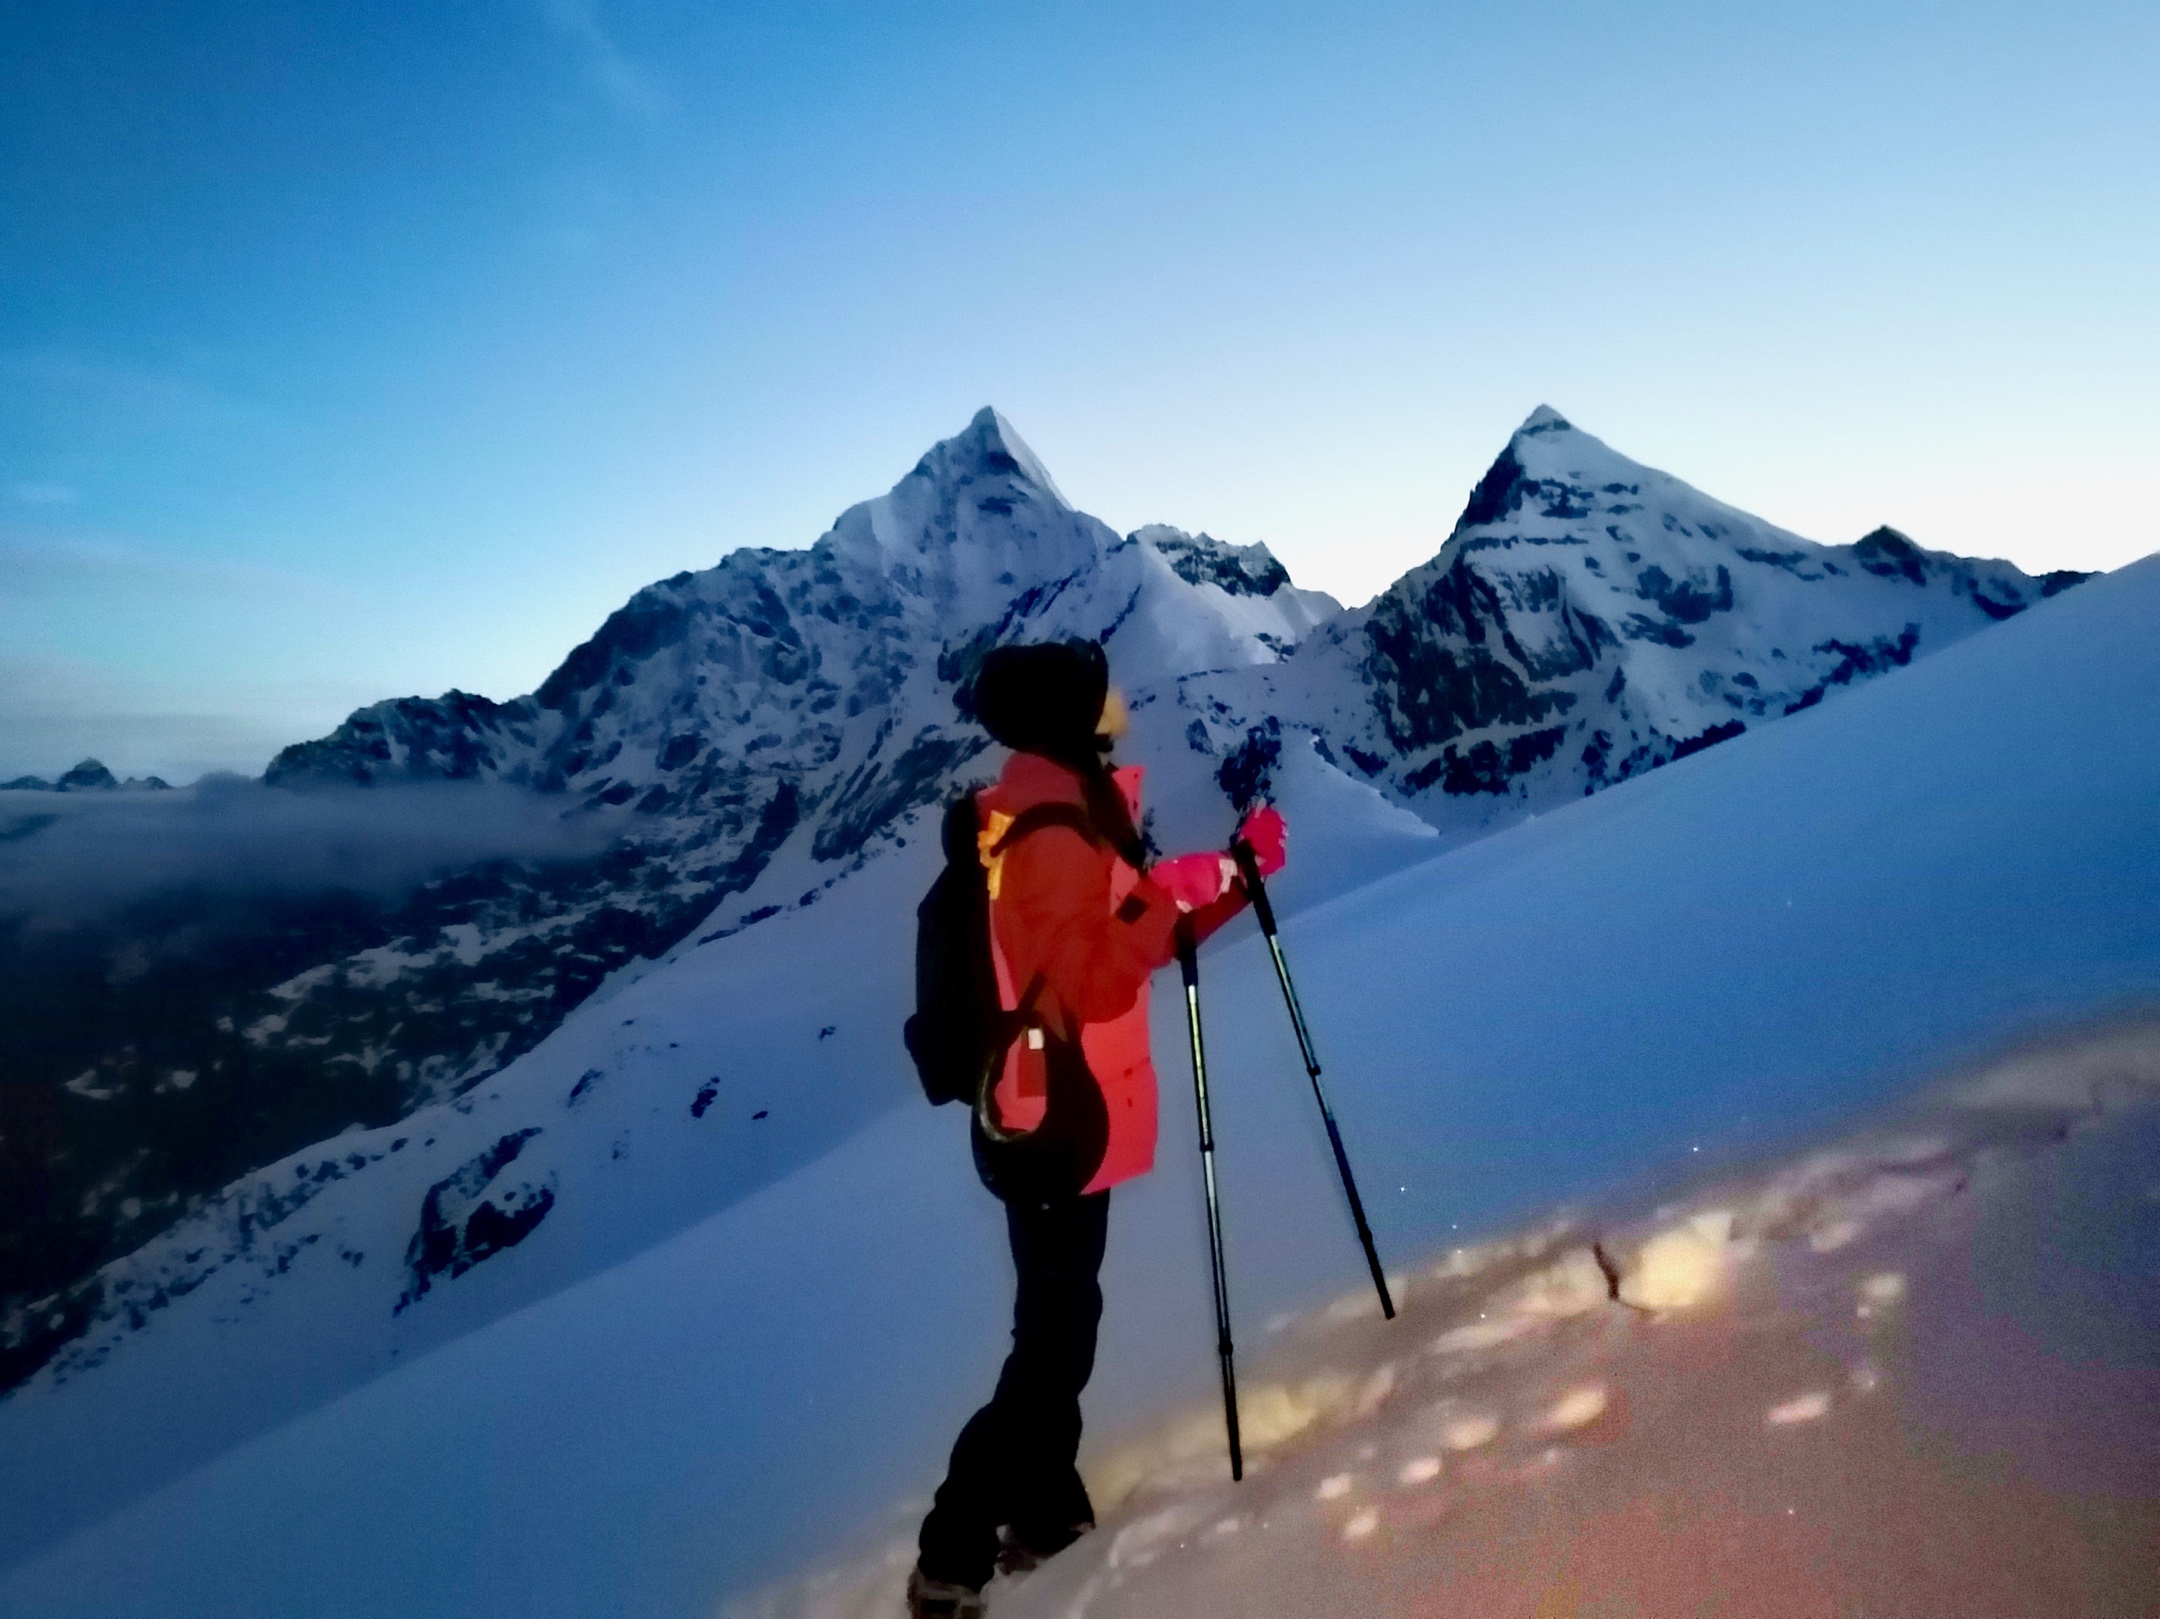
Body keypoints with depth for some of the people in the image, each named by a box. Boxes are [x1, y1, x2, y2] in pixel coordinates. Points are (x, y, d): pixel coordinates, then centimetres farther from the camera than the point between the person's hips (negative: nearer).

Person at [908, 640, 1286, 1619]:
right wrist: (1179, 893, -21)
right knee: (1055, 1332, -1)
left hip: (1055, 1112, 10)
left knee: (1060, 1318, 20)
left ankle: (1044, 1510, 36)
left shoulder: (1065, 807, 11)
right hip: (1055, 1119, -10)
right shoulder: (1054, 825, -21)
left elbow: (1137, 935, 15)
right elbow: (1093, 983, -26)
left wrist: (1234, 869, 9)